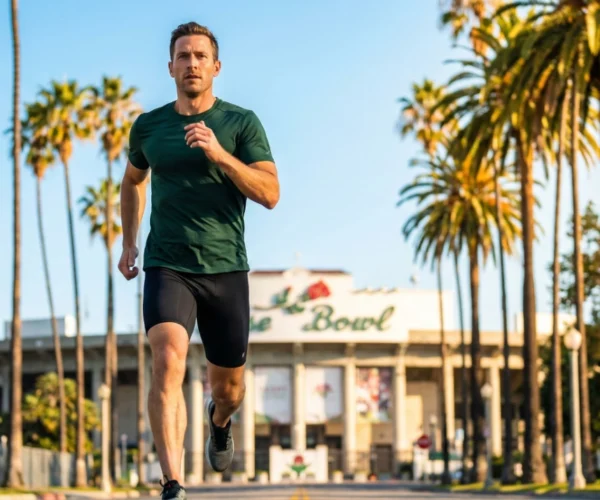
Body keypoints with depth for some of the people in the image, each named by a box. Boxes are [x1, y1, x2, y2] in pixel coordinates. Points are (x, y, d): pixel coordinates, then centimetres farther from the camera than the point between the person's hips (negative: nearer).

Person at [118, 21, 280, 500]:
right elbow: (133, 181, 27)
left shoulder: (242, 123, -1)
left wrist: (219, 154, -22)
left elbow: (270, 194, -11)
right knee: (168, 361, -24)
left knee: (229, 385, 12)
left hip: (226, 269, 0)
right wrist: (128, 242, 19)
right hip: (167, 267, 0)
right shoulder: (148, 126, 6)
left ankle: (219, 420, 51)